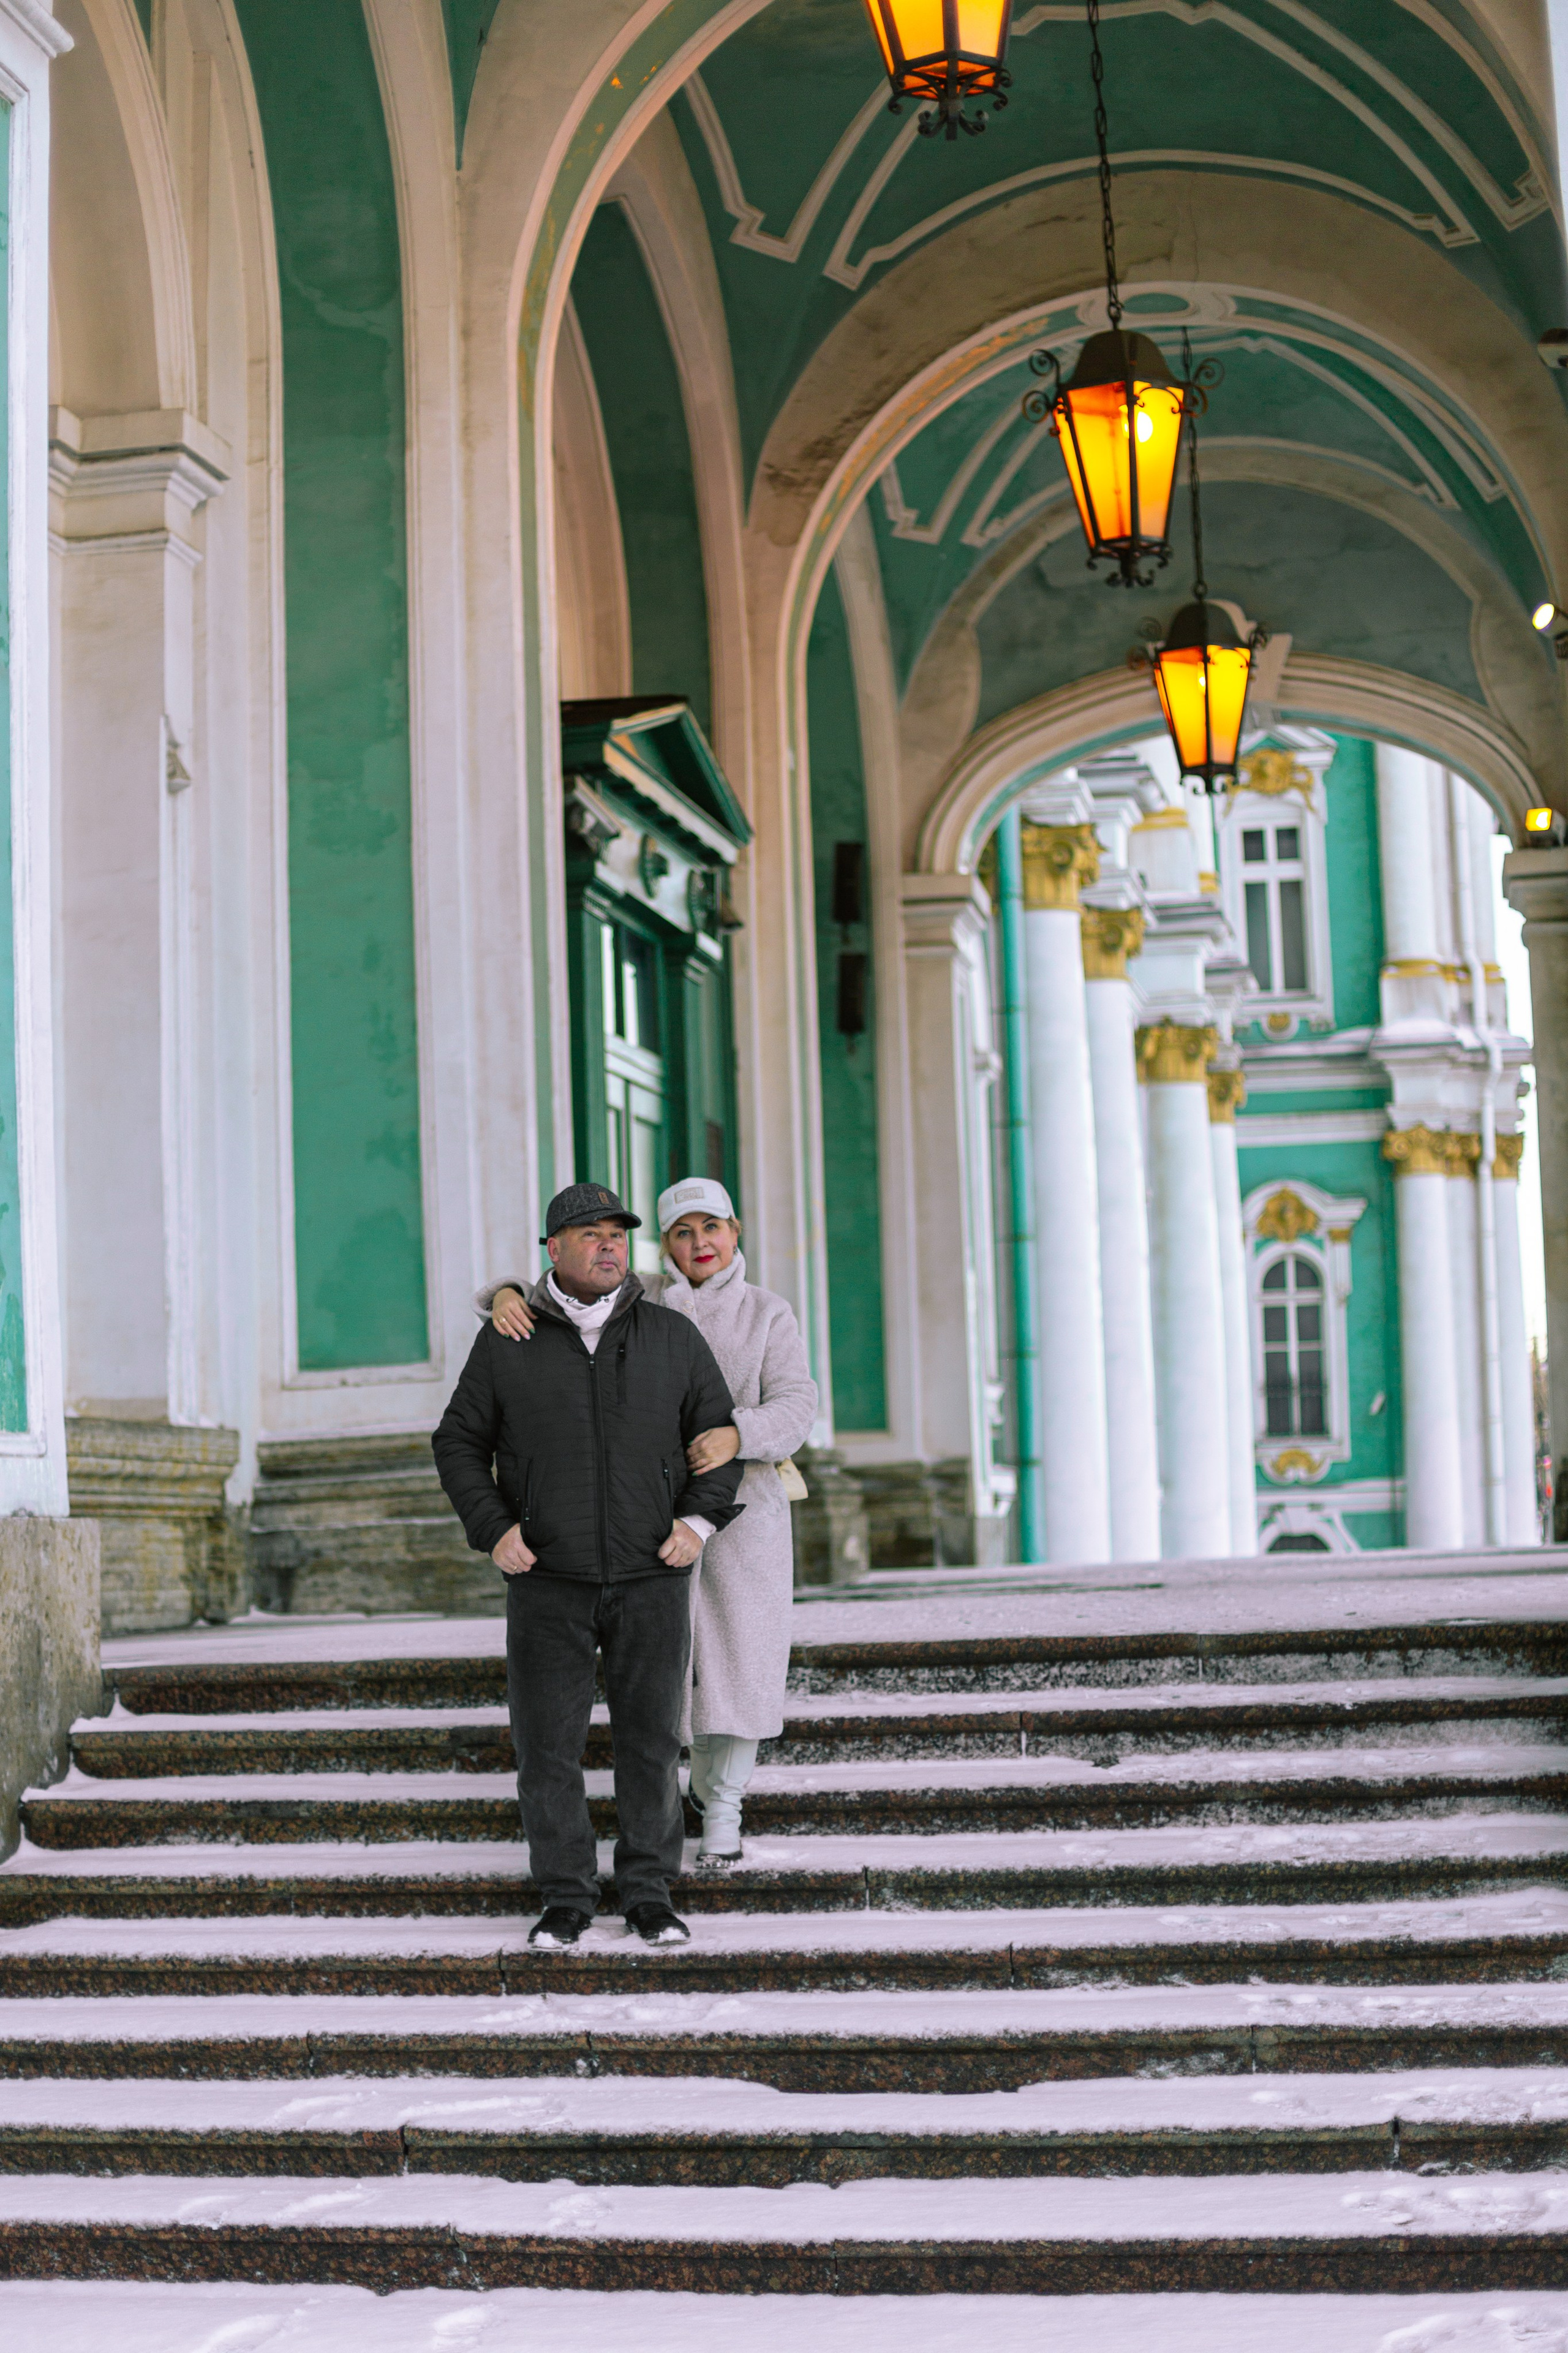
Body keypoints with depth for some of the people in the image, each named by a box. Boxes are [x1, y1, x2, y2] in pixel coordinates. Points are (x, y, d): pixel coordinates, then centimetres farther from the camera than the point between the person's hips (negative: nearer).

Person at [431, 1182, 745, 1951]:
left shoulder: (672, 1338, 3)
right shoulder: (507, 1344, 1)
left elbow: (719, 1434, 8)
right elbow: (460, 1445, 5)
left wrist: (699, 1521, -7)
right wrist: (493, 1532, -9)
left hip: (651, 1578, 1)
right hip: (549, 1581, 0)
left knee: (651, 1738, 3)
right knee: (546, 1743, -1)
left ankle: (649, 1894, 14)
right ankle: (566, 1898, 12)